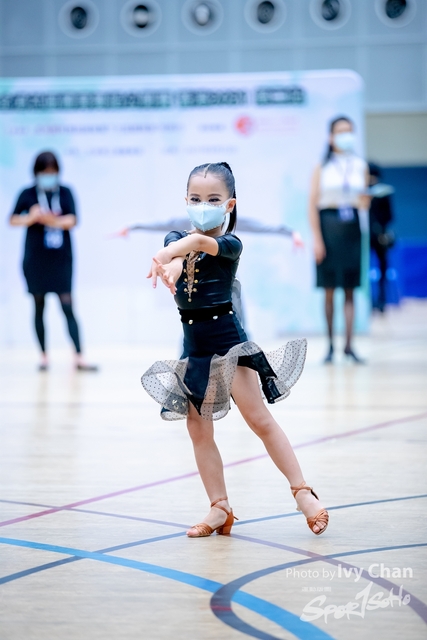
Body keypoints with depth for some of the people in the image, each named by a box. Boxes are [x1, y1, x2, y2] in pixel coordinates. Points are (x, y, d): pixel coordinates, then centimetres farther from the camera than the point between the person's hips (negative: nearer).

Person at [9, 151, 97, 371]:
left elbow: (72, 220, -9)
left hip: (61, 260, 0)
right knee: (39, 308, 7)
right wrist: (31, 218, -23)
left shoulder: (65, 193, 1)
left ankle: (79, 358, -11)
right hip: (35, 260, 0)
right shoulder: (28, 194, -1)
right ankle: (44, 356, 15)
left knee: (68, 307, -6)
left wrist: (53, 220, -27)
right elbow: (13, 220, -5)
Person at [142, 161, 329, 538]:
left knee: (259, 419, -6)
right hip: (192, 346, 6)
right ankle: (220, 508, 15)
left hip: (227, 340, -5)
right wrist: (170, 264, -42)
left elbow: (201, 242, -31)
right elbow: (176, 248, -18)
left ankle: (303, 492, 1)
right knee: (199, 431, 7)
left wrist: (163, 256, -49)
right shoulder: (176, 238, 6)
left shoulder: (231, 245, -9)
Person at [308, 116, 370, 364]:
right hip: (328, 225, -3)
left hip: (352, 226, 3)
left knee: (350, 290, 1)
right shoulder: (322, 167, -1)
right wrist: (316, 238, -11)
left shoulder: (361, 166, 9)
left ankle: (349, 345, 1)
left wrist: (365, 202, -12)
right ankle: (331, 345, 5)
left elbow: (365, 199, 13)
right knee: (329, 290, -1)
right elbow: (313, 204, -4)